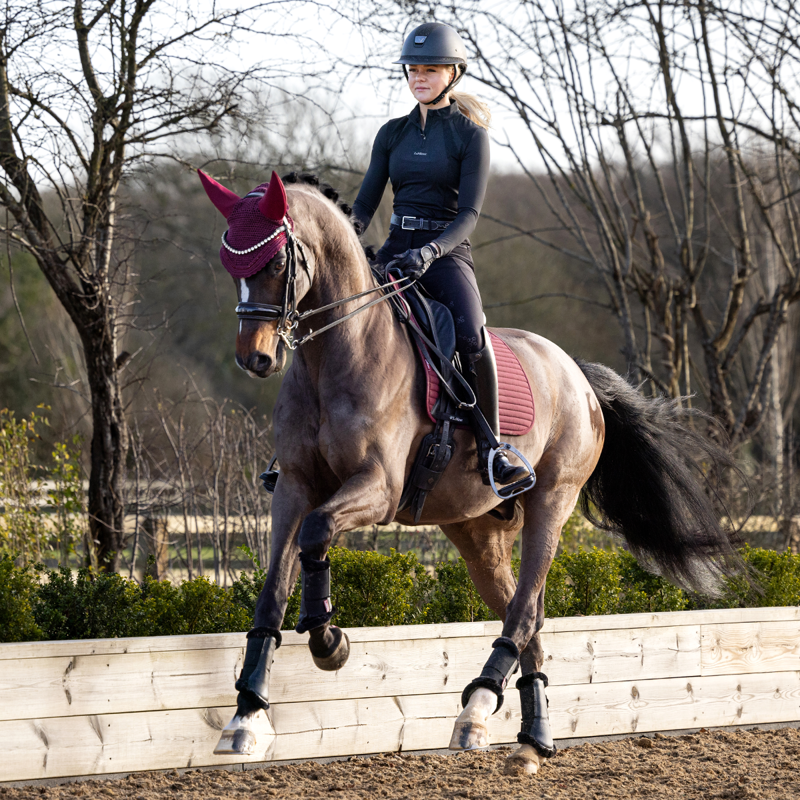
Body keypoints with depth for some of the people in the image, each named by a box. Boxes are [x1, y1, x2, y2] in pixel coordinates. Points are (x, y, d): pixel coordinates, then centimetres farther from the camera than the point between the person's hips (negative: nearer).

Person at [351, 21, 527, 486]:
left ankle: (491, 450, -24)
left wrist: (429, 253, -27)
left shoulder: (471, 134, -2)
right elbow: (366, 203, 10)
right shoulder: (393, 134, 13)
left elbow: (468, 215, -10)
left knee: (471, 335, -33)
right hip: (395, 251, 5)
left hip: (448, 253, -5)